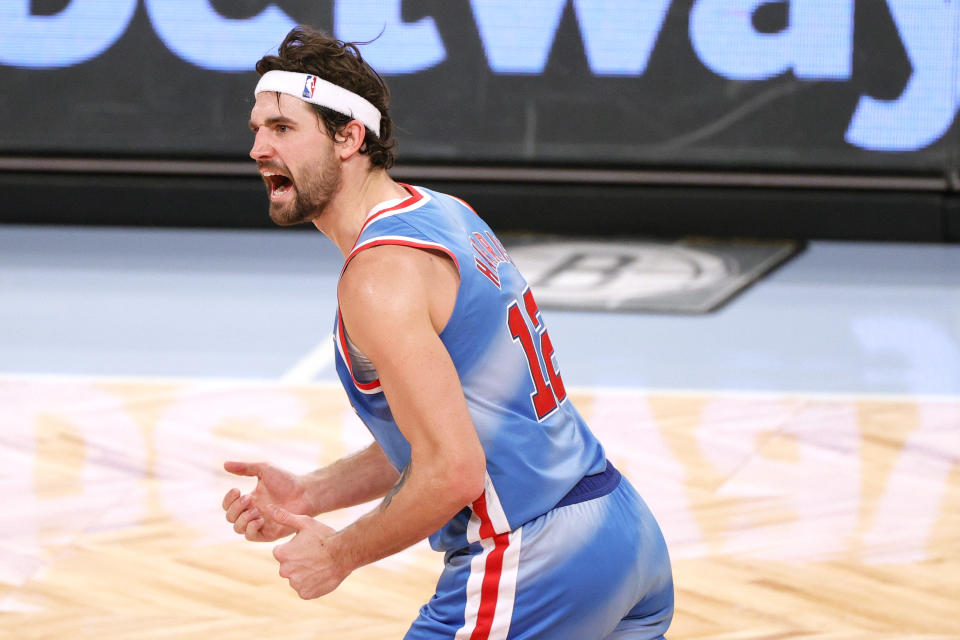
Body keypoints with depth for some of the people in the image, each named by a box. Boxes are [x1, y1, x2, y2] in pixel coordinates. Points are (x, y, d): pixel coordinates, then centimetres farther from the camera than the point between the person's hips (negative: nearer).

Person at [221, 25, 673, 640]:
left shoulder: (381, 275, -17)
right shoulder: (446, 213, 13)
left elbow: (452, 472, -23)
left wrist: (339, 554, -9)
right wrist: (309, 496, 12)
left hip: (533, 565, -9)